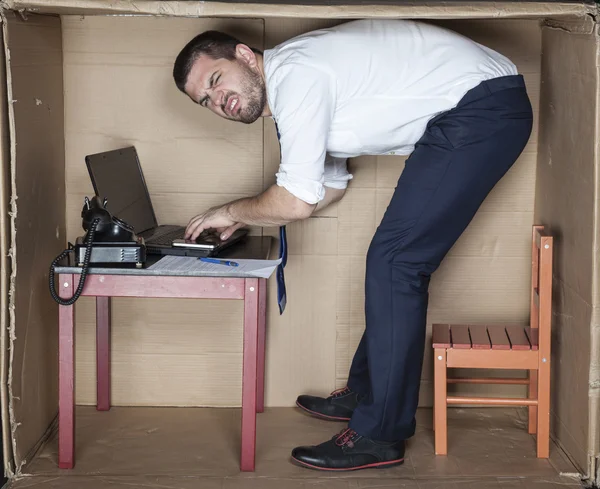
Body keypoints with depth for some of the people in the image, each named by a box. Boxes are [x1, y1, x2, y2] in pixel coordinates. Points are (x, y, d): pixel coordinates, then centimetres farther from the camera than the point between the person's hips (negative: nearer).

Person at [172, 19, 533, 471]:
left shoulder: (294, 74, -17)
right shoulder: (291, 84, 15)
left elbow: (297, 202, -17)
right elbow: (331, 186, 26)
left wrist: (232, 210, 1)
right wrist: (245, 219, 20)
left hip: (485, 105, -10)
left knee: (393, 262, -11)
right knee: (396, 260, 15)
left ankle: (380, 435, -6)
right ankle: (365, 392, 28)